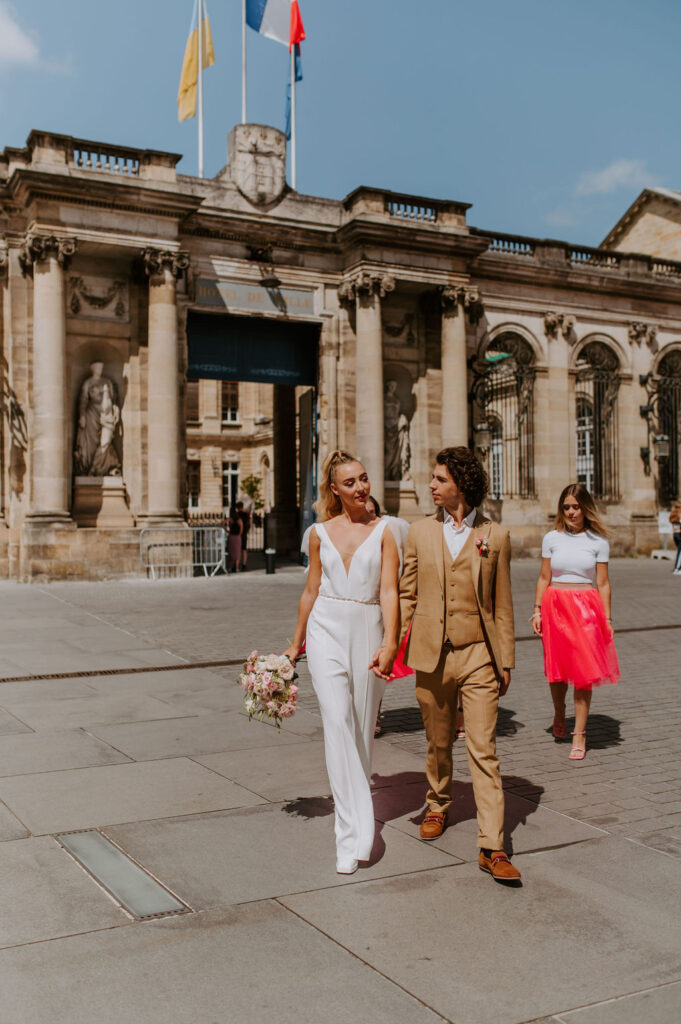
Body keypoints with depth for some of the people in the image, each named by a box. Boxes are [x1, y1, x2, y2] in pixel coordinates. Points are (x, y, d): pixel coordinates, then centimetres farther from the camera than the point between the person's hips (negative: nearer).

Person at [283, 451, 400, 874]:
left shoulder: (383, 531, 1)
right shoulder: (321, 533, 8)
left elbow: (389, 591, -7)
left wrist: (390, 642, -20)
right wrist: (296, 644, 20)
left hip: (368, 630, 0)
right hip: (327, 630, 1)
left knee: (363, 727, 8)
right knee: (338, 722, -12)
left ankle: (355, 800, 34)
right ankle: (355, 831, -12)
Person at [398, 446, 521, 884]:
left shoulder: (495, 536, 1)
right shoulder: (420, 532, 5)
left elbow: (502, 604, 4)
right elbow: (407, 595, 9)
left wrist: (506, 660, 4)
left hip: (478, 655, -2)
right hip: (431, 654, 2)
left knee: (483, 750, -5)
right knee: (438, 743, 15)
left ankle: (492, 847, -2)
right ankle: (438, 806, 40)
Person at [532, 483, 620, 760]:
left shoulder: (598, 542, 3)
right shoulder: (552, 538, 6)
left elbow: (603, 583, 4)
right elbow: (544, 578, 8)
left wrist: (607, 618, 1)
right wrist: (537, 609, 0)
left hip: (586, 608, -1)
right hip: (555, 606, 1)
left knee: (584, 671, -4)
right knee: (557, 667, 8)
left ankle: (579, 734, 2)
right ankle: (559, 715, 36)